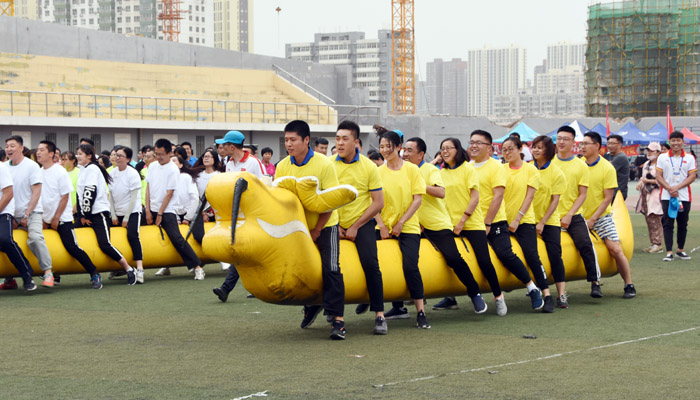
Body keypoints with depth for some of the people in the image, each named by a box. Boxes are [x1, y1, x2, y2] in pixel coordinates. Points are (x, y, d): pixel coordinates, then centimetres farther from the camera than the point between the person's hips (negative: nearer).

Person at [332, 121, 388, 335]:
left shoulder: (368, 166, -7)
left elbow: (378, 203, -6)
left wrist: (355, 227, -9)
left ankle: (379, 314, -13)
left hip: (362, 223, -3)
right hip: (336, 223, 3)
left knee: (370, 263, -19)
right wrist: (335, 226, -3)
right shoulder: (329, 164, -2)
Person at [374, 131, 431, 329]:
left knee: (410, 265, -16)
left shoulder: (411, 169, -2)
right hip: (385, 227, 3)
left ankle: (421, 311, -12)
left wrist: (401, 223, -11)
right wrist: (382, 225, -8)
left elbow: (417, 199, -5)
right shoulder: (379, 172, 4)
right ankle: (398, 307, 19)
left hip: (408, 227, -3)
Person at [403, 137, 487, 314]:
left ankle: (475, 294, -2)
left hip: (438, 224, -7)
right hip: (417, 226, 7)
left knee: (453, 258, -16)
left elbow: (441, 193, -22)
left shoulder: (431, 170, -7)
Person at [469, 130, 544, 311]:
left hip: (494, 222, -6)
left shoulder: (496, 167, -6)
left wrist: (487, 223, -15)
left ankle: (533, 289, -3)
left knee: (506, 255, -16)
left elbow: (498, 196, -12)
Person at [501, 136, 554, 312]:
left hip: (524, 221, -3)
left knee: (532, 256, -14)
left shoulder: (530, 169, 2)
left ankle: (547, 295, -13)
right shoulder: (501, 169, 9)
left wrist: (517, 219, -11)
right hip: (503, 220, 3)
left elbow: (529, 196, -3)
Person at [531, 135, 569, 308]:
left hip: (549, 220, -2)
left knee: (555, 253, -14)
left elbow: (555, 201, -4)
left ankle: (562, 294, -14)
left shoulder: (556, 173, -2)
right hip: (529, 219, 2)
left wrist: (542, 222, -10)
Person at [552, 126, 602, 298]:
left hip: (573, 216, -2)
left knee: (585, 244, -18)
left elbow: (582, 195, 0)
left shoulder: (581, 166, 4)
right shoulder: (549, 163, 7)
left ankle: (595, 282, -11)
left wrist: (569, 215, -11)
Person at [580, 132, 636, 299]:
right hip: (580, 216, 3)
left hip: (601, 216, -3)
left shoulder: (607, 168, -9)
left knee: (615, 250, -9)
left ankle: (629, 285, 2)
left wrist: (592, 219, -14)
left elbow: (608, 198, -9)